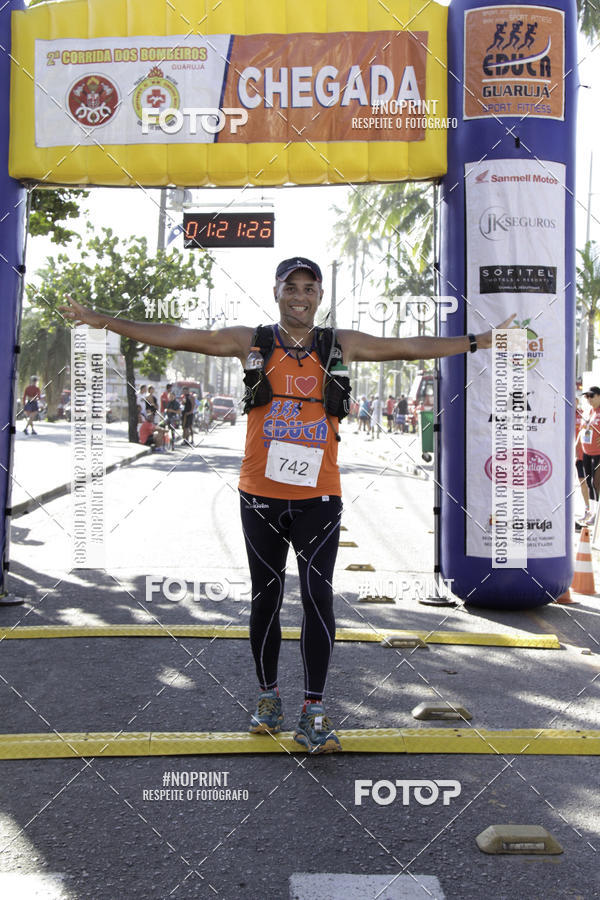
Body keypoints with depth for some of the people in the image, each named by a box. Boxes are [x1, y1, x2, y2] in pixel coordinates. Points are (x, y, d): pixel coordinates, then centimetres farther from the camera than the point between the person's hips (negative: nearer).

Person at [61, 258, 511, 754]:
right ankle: (268, 696, 26)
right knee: (266, 597, 10)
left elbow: (412, 347, 10)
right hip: (261, 495, 1)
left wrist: (478, 341, 8)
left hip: (318, 498, 0)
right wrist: (100, 320, 3)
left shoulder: (342, 345, 6)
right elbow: (173, 336, 5)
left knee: (318, 597, -7)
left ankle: (314, 711, 3)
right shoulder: (250, 342, 5)